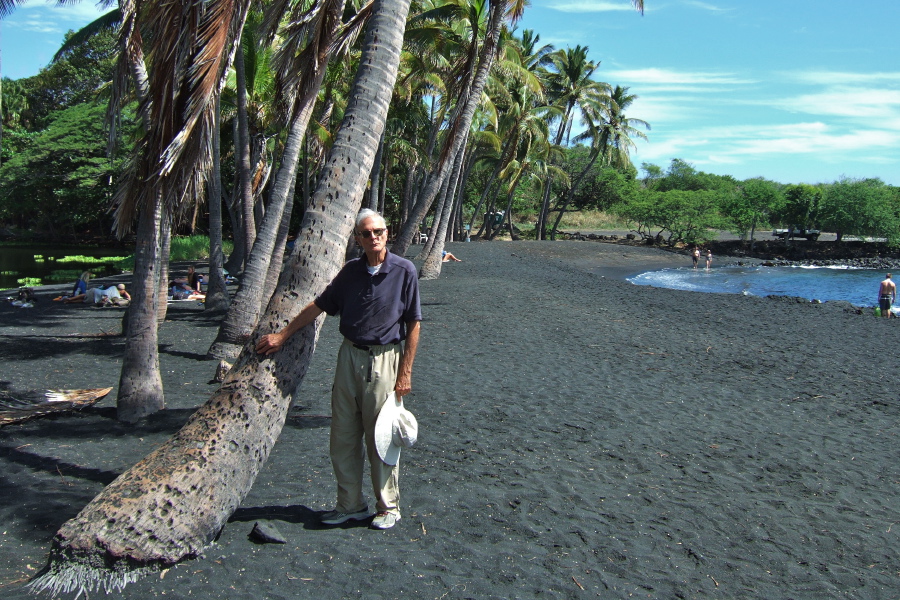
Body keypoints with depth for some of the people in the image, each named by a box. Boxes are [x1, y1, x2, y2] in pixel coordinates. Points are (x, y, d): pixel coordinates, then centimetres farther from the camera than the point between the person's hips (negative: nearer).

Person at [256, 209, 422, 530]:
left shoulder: (404, 271, -7)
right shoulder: (351, 271, 6)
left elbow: (413, 324, -6)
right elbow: (318, 306, 14)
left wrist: (405, 372, -9)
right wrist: (282, 335, 15)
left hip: (383, 360, -5)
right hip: (349, 356, 5)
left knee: (381, 437, 3)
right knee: (343, 436, 9)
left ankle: (388, 507, 20)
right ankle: (350, 505, 23)